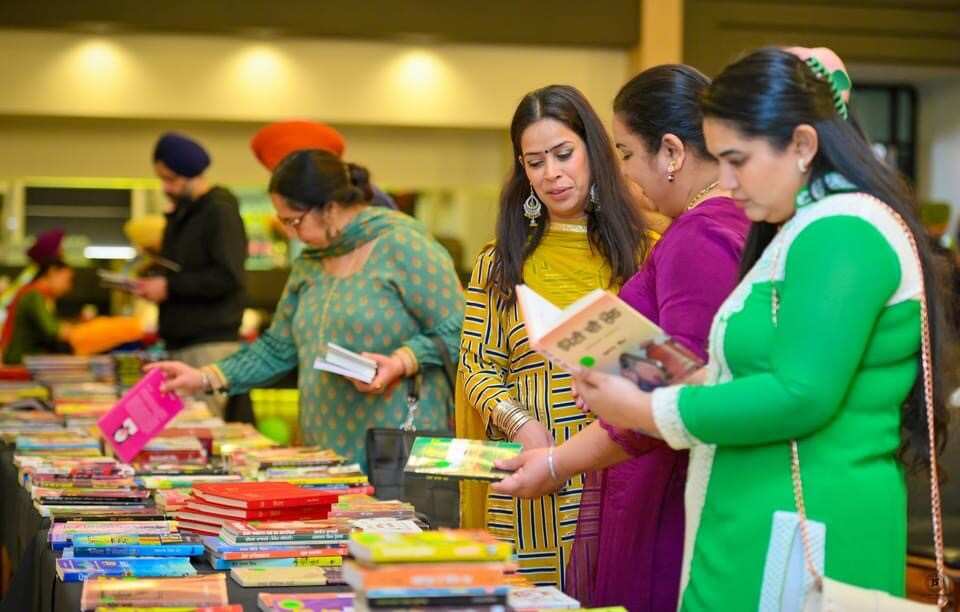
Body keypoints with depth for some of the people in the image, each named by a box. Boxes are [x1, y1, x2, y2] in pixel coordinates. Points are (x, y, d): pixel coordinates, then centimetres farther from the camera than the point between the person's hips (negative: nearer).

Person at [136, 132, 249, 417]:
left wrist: (170, 286, -15)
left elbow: (228, 277, -19)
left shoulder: (220, 211, -9)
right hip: (179, 341, 9)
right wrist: (154, 281, 9)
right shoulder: (180, 214, 19)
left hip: (210, 344, -9)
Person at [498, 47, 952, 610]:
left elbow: (801, 397, -22)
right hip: (766, 526, 10)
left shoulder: (840, 235, -15)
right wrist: (695, 378, 6)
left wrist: (646, 412, -14)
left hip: (800, 538, -10)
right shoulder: (810, 228, 17)